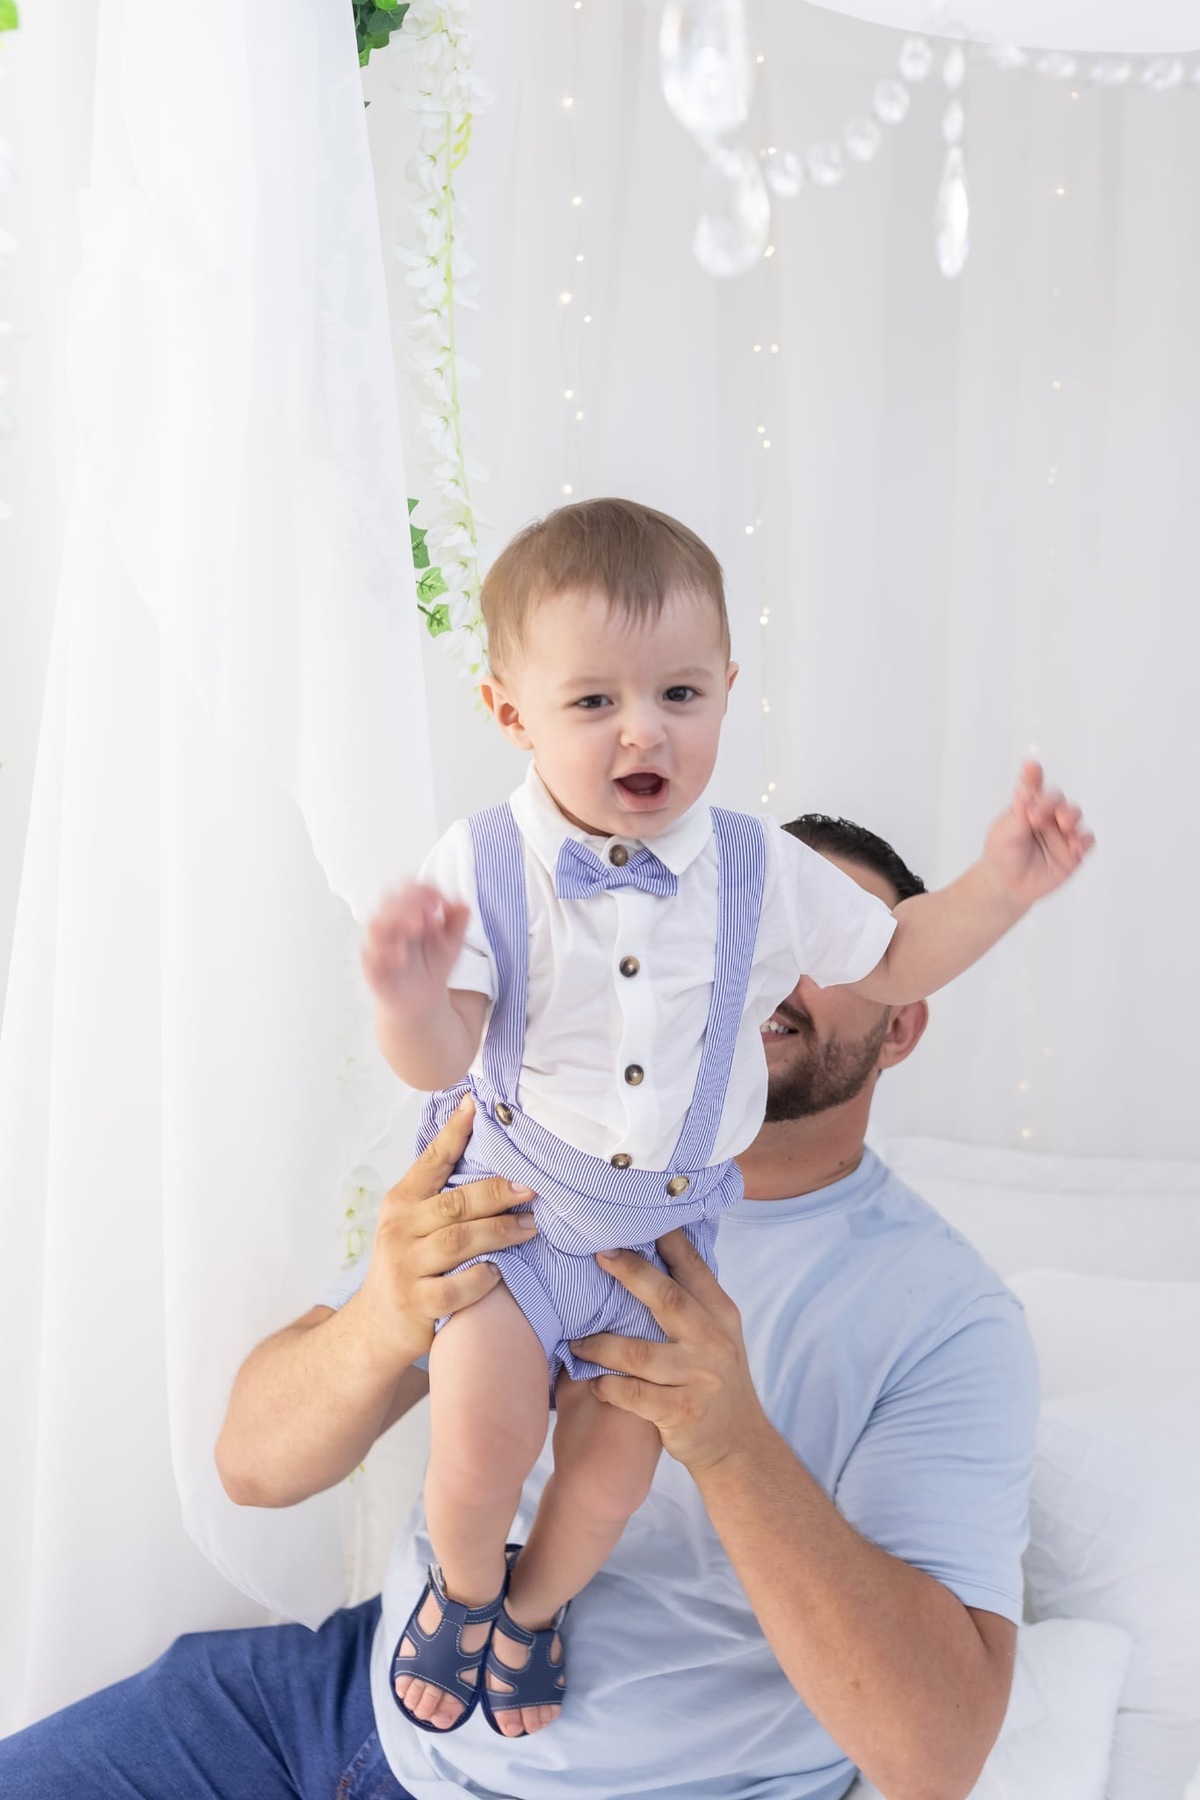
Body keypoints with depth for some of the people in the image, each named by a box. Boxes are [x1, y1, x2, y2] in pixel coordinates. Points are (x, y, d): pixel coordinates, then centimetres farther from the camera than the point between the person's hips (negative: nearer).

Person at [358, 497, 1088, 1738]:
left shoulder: (764, 876, -10)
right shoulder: (479, 869, -17)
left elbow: (890, 963, 4)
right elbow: (440, 1064, -21)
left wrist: (996, 890, -12)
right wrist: (415, 1006, -45)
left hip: (665, 1227, 2)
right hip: (510, 1205, -2)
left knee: (615, 1464, 10)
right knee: (480, 1440, -11)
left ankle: (535, 1606, 43)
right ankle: (461, 1586, 26)